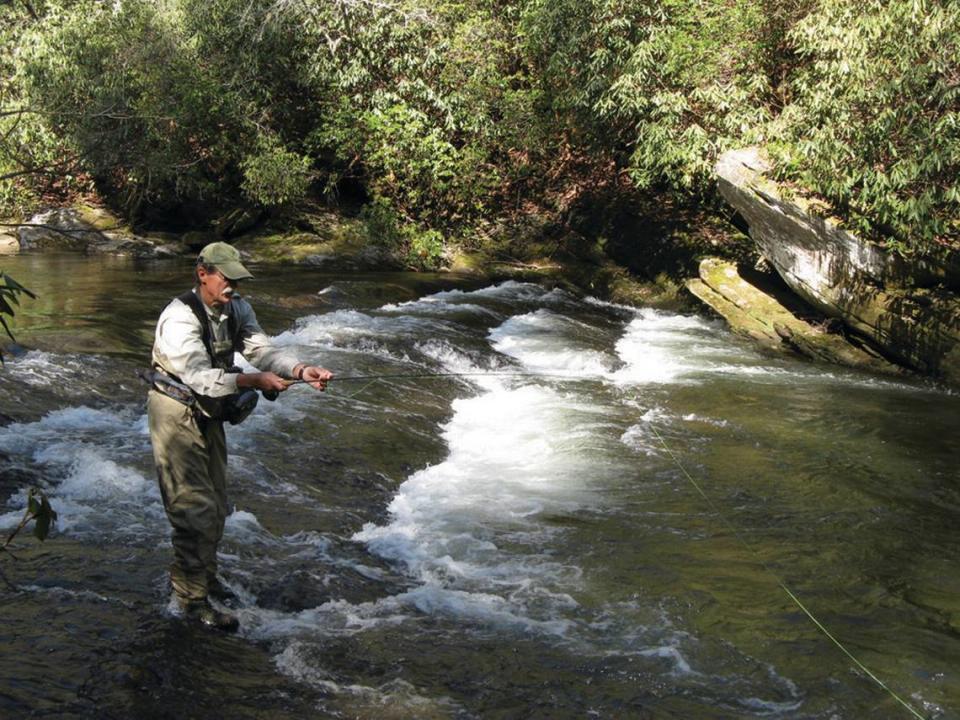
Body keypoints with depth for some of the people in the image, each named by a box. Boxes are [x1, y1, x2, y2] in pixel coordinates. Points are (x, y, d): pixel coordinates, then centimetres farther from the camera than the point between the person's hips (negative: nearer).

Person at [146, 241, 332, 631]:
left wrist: (301, 371, -27)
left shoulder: (237, 310, -1)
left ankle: (205, 577, 36)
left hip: (209, 413, 8)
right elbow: (200, 376, -34)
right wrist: (253, 380, -43)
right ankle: (192, 599, -3)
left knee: (215, 504, 17)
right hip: (176, 413, -8)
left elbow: (262, 351, -9)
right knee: (194, 507, -11)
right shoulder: (180, 317, -26)